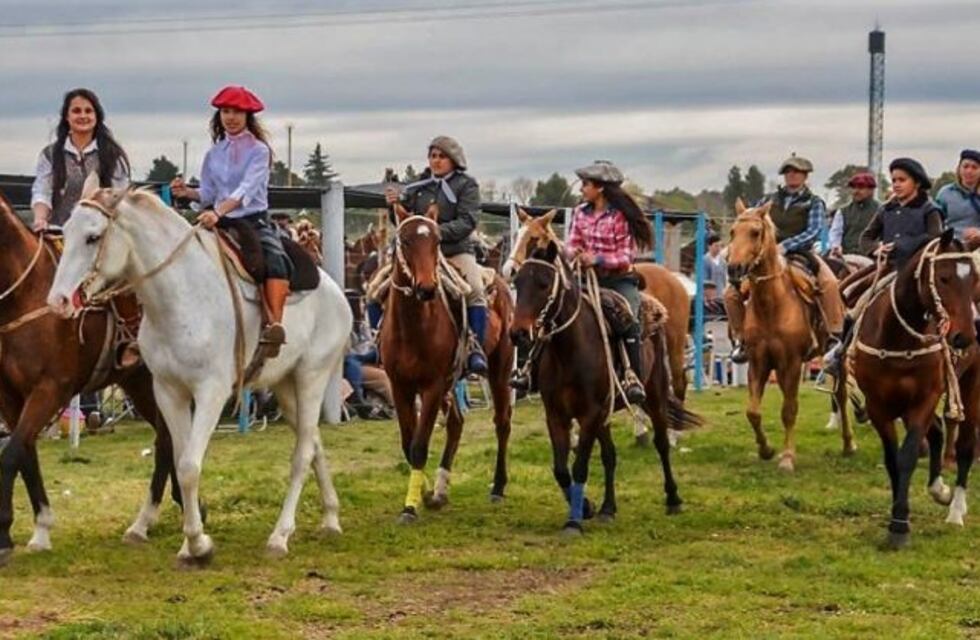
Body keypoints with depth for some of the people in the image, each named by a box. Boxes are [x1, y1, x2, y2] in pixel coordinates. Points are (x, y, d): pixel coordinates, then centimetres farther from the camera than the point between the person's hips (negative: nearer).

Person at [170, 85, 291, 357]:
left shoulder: (258, 150, -2)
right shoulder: (214, 154, 13)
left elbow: (246, 190, -16)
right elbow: (207, 194, 16)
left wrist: (219, 212, -31)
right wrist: (187, 192, -6)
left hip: (254, 221, -6)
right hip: (221, 226, 6)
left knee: (275, 258, -33)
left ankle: (275, 326, -42)